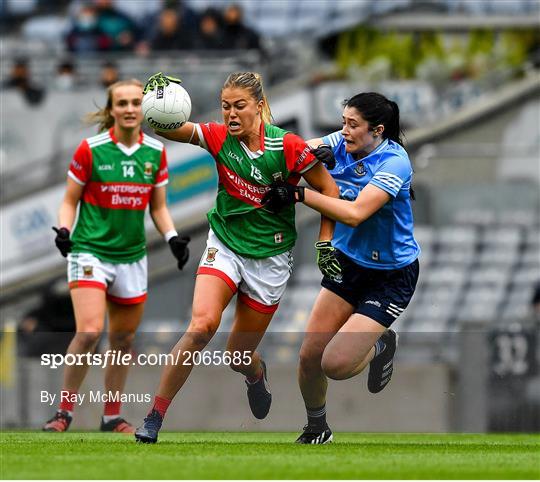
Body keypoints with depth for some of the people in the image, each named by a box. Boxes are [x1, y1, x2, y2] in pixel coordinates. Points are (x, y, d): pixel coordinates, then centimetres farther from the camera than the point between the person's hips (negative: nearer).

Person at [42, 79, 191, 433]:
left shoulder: (156, 153, 4)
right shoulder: (91, 150, -7)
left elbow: (159, 207, 13)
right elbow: (70, 200, 1)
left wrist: (172, 238, -3)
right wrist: (64, 230, -17)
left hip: (131, 256, 4)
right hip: (91, 250, -4)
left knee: (124, 340, 8)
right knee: (89, 332, -19)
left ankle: (112, 416, 22)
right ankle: (65, 411, -7)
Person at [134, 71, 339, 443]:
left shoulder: (288, 146, -14)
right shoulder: (219, 138, -9)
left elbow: (328, 190, -3)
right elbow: (171, 129, -23)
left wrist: (325, 243, -6)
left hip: (270, 256, -1)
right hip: (225, 244, 1)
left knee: (239, 357, 7)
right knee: (201, 325, -25)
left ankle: (257, 374, 47)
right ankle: (155, 417, -17)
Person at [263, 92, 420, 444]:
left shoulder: (394, 162, -25)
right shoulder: (341, 145, -6)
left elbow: (355, 213, -33)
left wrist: (298, 195, -34)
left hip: (392, 276, -6)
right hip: (347, 262, 6)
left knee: (335, 364, -15)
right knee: (310, 355, 1)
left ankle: (382, 345, 18)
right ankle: (316, 429, 28)